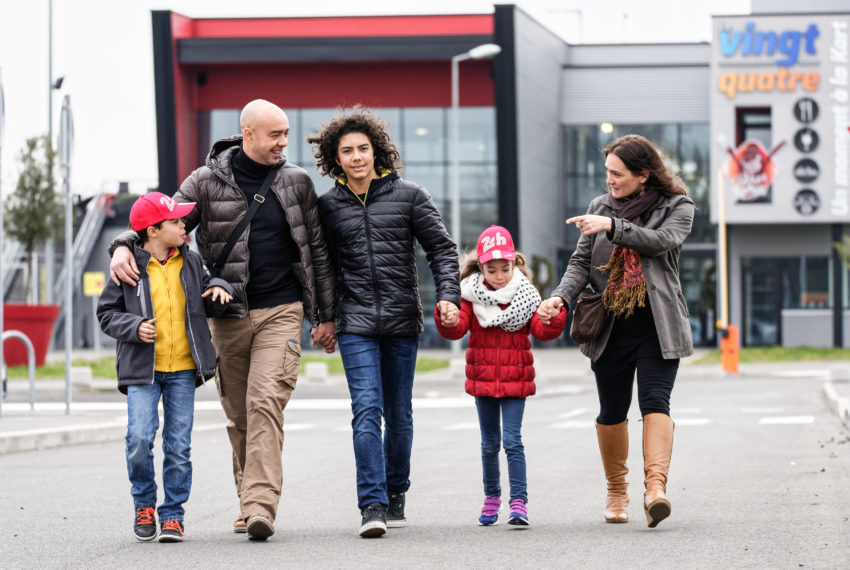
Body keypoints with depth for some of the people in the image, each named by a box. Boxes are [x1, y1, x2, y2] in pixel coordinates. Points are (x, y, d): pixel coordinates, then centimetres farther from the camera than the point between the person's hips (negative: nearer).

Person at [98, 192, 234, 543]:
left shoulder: (190, 262, 9)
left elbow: (206, 296, 23)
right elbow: (106, 313, 2)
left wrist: (218, 288, 0)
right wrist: (134, 327, -15)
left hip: (182, 369, 3)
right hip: (142, 370, -3)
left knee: (178, 446, 0)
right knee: (139, 439, -14)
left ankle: (172, 515, 10)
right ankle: (144, 504, 10)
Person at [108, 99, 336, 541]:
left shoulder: (297, 182, 6)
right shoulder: (207, 181, 1)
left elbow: (317, 251, 12)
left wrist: (325, 315, 12)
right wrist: (124, 247, -17)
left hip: (281, 311, -1)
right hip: (227, 315, 1)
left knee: (266, 402, -17)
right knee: (238, 414, 6)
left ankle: (260, 506, -24)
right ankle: (249, 500, 20)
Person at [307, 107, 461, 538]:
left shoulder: (409, 196, 4)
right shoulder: (328, 206, 6)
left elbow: (441, 247, 5)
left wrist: (447, 294, -8)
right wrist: (323, 317, 13)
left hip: (402, 322, 1)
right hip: (355, 324, -1)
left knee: (399, 416, 8)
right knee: (366, 411, -13)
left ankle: (396, 494, 25)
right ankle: (372, 505, -16)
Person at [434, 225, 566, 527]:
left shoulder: (524, 296, -2)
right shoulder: (471, 295, 0)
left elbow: (541, 330, -7)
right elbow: (458, 329, -8)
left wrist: (554, 318, -28)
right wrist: (447, 320, -29)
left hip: (515, 379, -2)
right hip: (483, 378, 2)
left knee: (512, 440, -10)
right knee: (489, 443, 12)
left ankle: (519, 502, -10)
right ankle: (491, 497, 27)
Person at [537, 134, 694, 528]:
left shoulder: (677, 207, 3)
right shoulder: (600, 207, 12)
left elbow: (662, 241, -16)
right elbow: (581, 261, 7)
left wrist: (613, 226, -23)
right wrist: (560, 297, -10)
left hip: (657, 324, -3)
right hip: (609, 325, 3)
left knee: (655, 402, -17)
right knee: (612, 411, 7)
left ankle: (656, 487, -27)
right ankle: (616, 492, 22)